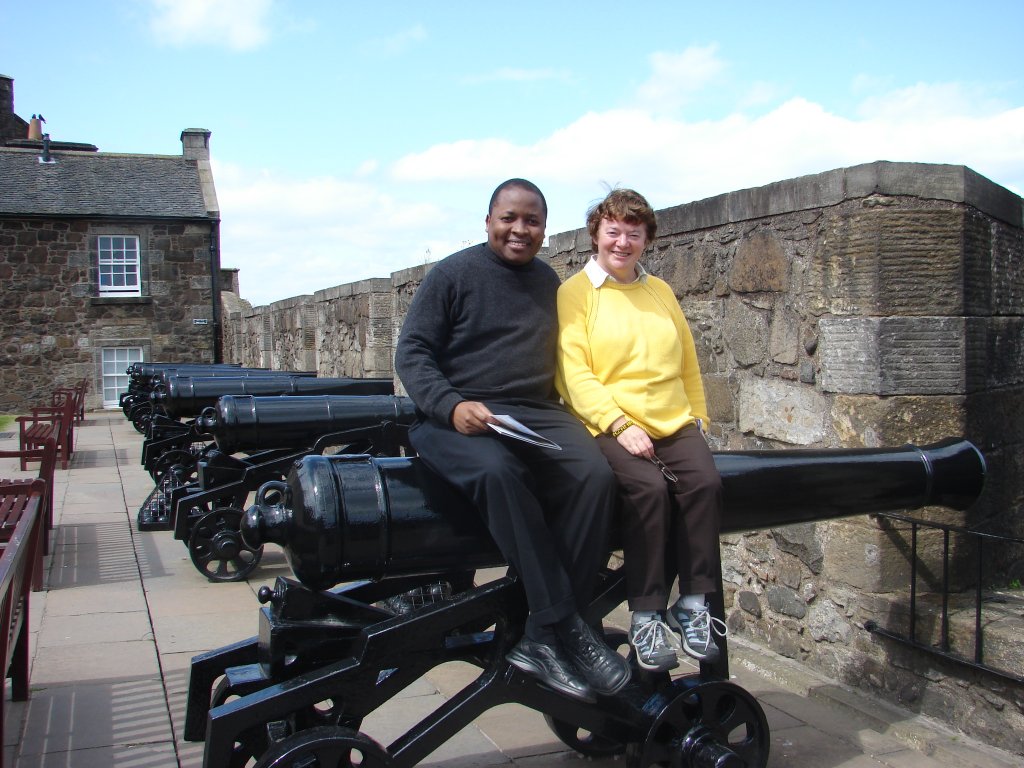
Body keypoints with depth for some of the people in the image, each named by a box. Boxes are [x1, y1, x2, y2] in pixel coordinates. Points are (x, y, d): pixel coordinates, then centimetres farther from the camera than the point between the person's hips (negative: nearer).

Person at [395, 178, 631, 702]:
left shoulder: (549, 283, 20)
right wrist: (452, 405, -19)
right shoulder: (453, 274, 5)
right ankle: (566, 627, -30)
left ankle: (542, 639, -23)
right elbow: (412, 352, -1)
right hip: (457, 419, -4)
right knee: (499, 471, -38)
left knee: (595, 475, -26)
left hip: (536, 413, 4)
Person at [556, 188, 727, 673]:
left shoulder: (661, 292, 21)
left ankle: (692, 605, -14)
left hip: (675, 423, 5)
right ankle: (645, 617, -20)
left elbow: (688, 364, 28)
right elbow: (573, 373, -7)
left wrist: (699, 416, 17)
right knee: (649, 487, -31)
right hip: (610, 427, -4)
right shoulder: (575, 293, 4)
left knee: (705, 481, -24)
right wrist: (619, 424, -17)